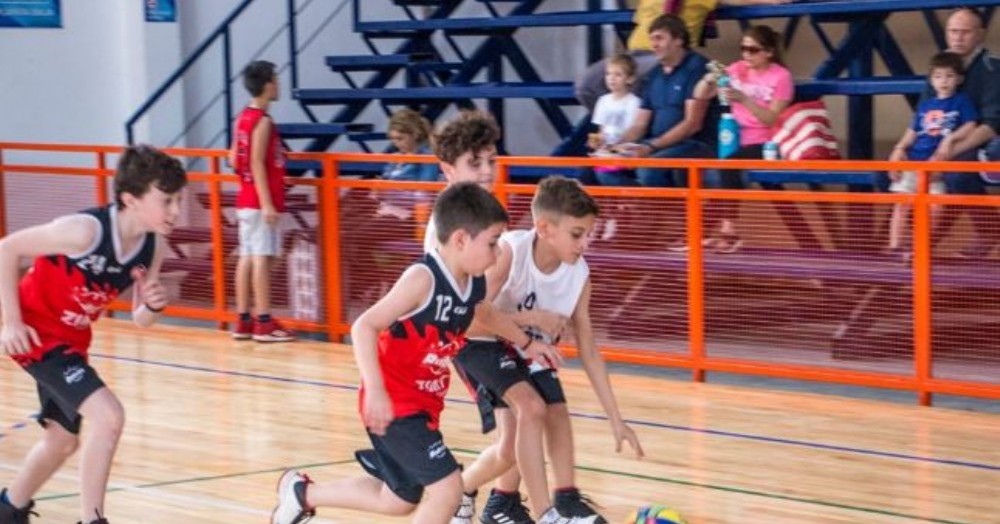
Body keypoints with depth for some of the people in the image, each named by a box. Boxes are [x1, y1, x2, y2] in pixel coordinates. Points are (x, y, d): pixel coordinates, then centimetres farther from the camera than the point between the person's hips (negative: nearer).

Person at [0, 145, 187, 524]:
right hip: (35, 329, -8)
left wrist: (153, 306, -23)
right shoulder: (86, 230, -31)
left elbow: (139, 320, 0)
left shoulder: (154, 247, -11)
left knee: (63, 440, 23)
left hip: (72, 338, 8)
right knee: (108, 415, -24)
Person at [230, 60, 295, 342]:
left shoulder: (243, 117, 12)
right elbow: (257, 164, -19)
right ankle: (264, 322, -8)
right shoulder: (263, 122, -14)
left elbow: (235, 160, 15)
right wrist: (267, 203, -21)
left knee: (247, 258, 9)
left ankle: (243, 321, 12)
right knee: (262, 258, -8)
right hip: (261, 201, -9)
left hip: (245, 199, 9)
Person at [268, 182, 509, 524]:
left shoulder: (475, 286, -1)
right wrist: (376, 392, -34)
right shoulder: (423, 278, -24)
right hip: (394, 404, -9)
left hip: (423, 405, 9)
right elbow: (363, 327, -26)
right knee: (447, 488, -16)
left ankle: (302, 493, 38)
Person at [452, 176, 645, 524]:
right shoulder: (510, 251, -31)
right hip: (478, 343, -5)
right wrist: (534, 318, -32)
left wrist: (615, 418, -8)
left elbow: (589, 352, -8)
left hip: (526, 348, 5)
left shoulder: (579, 274, -16)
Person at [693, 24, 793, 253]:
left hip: (764, 144, -5)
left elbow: (772, 119, -13)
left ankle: (729, 228, -27)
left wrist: (744, 99, -25)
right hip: (735, 138, 5)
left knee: (729, 164, -34)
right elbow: (700, 96, 8)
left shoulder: (781, 76, -4)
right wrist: (709, 79, -13)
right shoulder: (737, 70, 9)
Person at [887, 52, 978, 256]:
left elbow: (970, 126, -4)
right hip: (913, 159, 4)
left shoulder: (961, 102, 4)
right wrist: (900, 148, 0)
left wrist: (950, 139, -18)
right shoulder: (924, 105, 16)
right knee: (901, 203, 0)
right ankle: (895, 245, 4)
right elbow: (913, 131, 16)